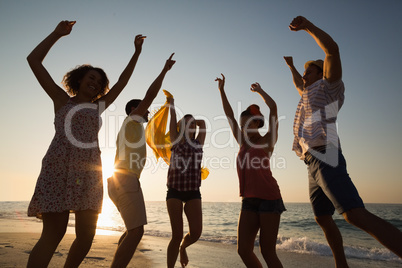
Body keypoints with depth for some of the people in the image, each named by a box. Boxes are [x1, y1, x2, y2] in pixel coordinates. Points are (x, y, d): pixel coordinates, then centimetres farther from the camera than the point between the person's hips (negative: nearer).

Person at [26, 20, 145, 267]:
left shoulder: (98, 107, 23)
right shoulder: (61, 99, 16)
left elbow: (123, 81, 25)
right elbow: (34, 60, 13)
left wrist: (137, 53, 25)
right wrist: (58, 34, 14)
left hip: (89, 170, 4)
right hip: (60, 166, -4)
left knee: (87, 235, 1)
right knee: (53, 233, -7)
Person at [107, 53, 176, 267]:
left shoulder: (125, 130, 28)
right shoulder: (133, 121, 3)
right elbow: (150, 94, -7)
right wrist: (165, 69, 0)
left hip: (119, 180, 10)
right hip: (127, 180, -10)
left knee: (134, 230, 16)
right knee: (136, 231, -14)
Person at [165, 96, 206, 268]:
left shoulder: (198, 143, 8)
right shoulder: (176, 142, 4)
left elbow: (202, 123, 3)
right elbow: (173, 124, -3)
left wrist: (192, 120, 17)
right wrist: (171, 104, 2)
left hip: (193, 192, 2)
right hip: (175, 191, -2)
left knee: (196, 231, -7)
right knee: (177, 235, -4)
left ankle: (183, 247, 27)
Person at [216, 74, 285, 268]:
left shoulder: (267, 141, 2)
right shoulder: (244, 143, 15)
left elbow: (273, 108, -6)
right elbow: (229, 115, 16)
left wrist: (259, 90, 9)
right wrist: (221, 90, 16)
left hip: (269, 197, -5)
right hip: (249, 200, 6)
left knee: (267, 251, -2)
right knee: (243, 250, 0)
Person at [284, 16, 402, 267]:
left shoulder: (329, 86, 9)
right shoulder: (312, 94, 30)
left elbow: (332, 49, -8)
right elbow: (299, 85, 55)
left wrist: (307, 24, -8)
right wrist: (291, 66, 60)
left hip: (326, 159, -10)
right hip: (314, 166, 10)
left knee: (356, 215, -23)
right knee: (323, 219, 13)